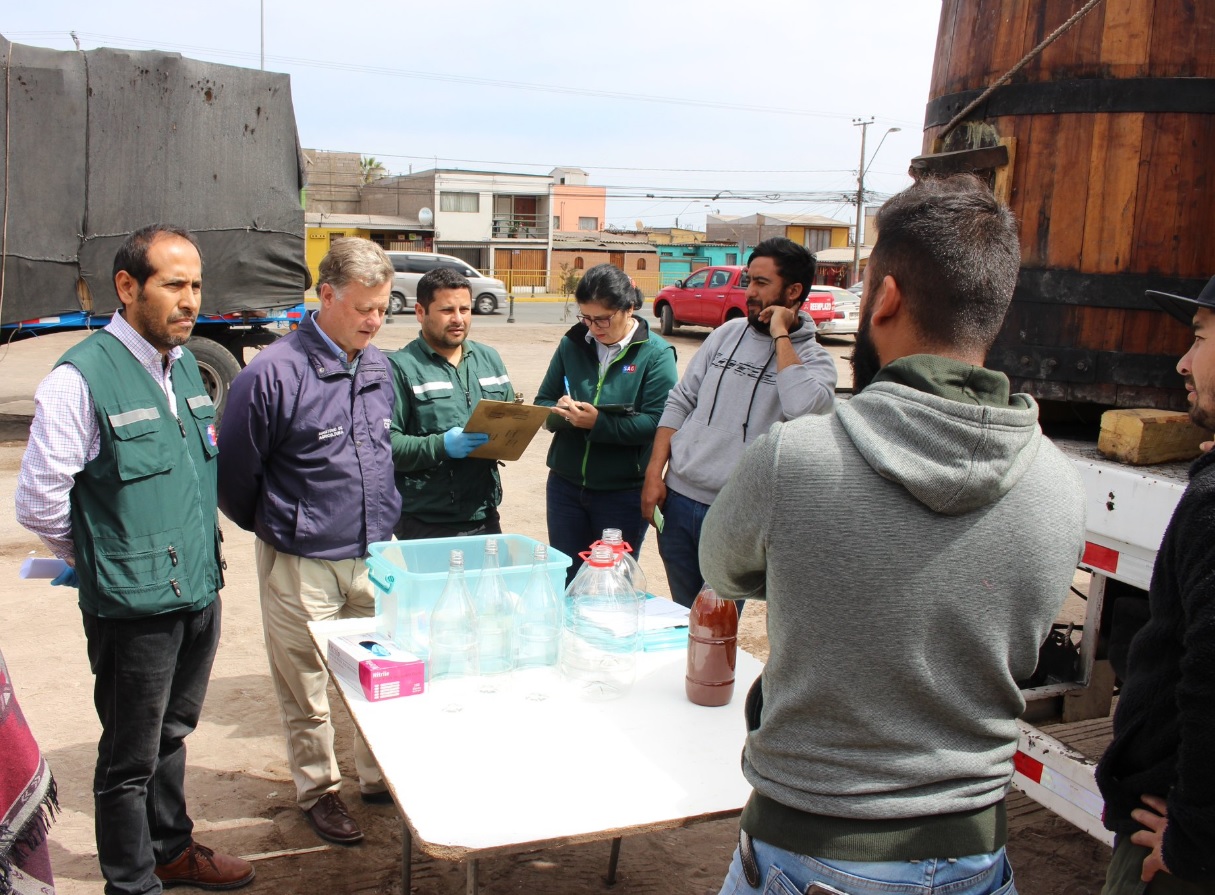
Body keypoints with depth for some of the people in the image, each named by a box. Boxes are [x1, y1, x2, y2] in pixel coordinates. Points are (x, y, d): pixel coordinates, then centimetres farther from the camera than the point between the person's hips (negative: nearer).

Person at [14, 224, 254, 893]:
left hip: (199, 593, 7)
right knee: (130, 760, 10)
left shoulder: (185, 365, 7)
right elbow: (38, 504, -14)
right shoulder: (80, 379, -18)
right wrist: (104, 562, 0)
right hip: (134, 607, -7)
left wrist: (202, 557, 14)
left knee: (171, 737, 24)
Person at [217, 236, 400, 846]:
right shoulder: (273, 373, -17)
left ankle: (381, 776, 34)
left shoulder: (378, 366, 4)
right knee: (306, 687, 10)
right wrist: (276, 528, 6)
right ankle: (318, 790, 30)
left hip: (375, 554, 6)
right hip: (303, 562, -5)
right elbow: (233, 472, -7)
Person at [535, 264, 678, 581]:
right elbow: (543, 402, 6)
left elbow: (656, 423, -19)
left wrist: (598, 423, -28)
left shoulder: (656, 353, -9)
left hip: (623, 492, -4)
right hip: (566, 484, 4)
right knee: (564, 581, 15)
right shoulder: (572, 343, 4)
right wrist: (560, 412, -17)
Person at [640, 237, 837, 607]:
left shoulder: (814, 358, -6)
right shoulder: (728, 333, 7)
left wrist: (780, 335, -18)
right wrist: (654, 473, 0)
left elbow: (804, 408, -28)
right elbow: (679, 402, 9)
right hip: (678, 498, 4)